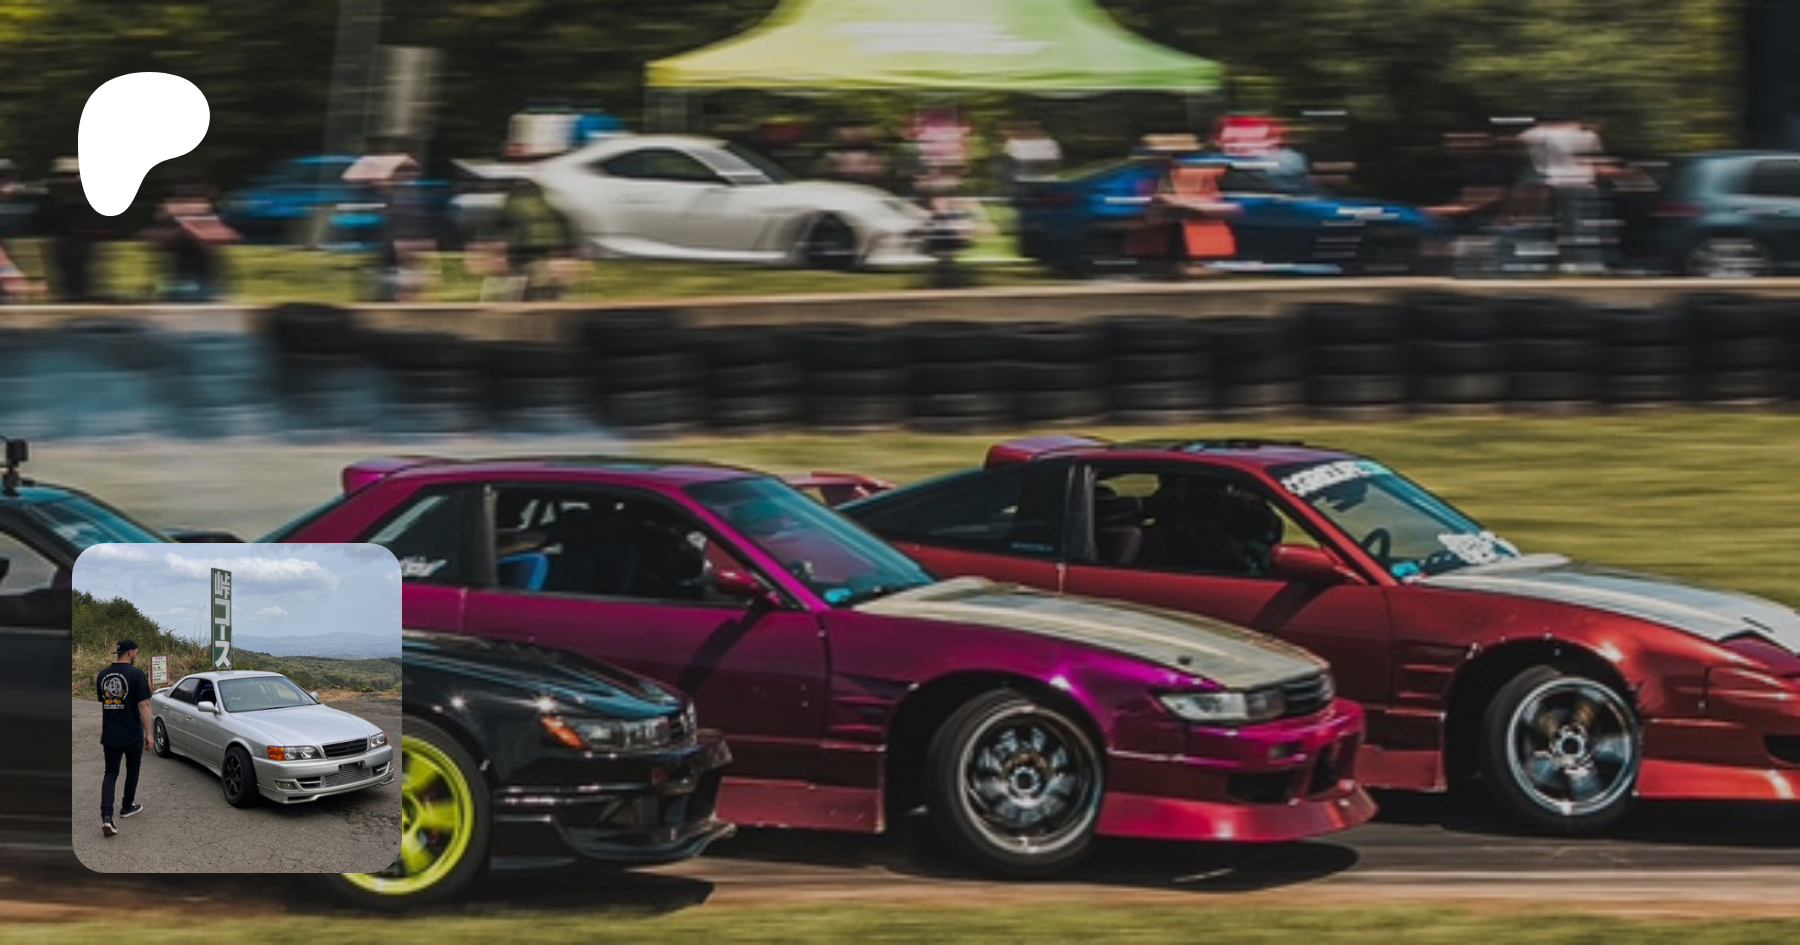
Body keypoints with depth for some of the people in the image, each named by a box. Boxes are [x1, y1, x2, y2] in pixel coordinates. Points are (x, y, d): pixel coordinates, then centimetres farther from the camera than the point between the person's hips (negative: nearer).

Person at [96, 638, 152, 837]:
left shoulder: (102, 675, 3)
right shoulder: (136, 674, -14)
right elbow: (143, 705, -16)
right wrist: (148, 733, -10)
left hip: (109, 735, 4)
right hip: (132, 734, -4)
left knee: (110, 774, 5)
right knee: (132, 770, 20)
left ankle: (106, 816, -13)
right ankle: (128, 807, 35)